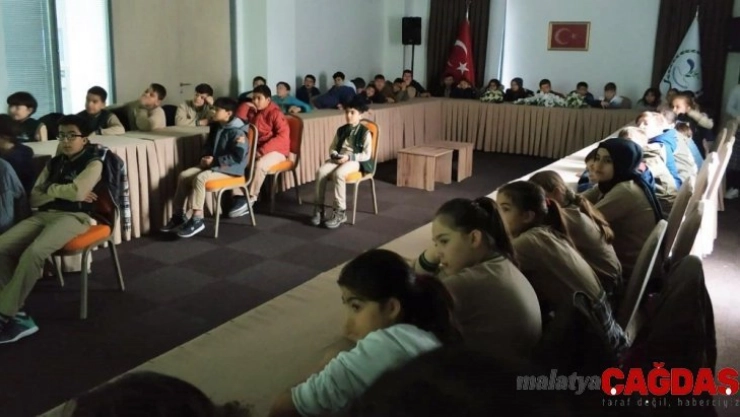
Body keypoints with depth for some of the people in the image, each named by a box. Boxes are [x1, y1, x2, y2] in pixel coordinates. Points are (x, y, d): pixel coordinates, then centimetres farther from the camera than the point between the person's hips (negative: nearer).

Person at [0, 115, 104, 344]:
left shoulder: (93, 163, 3)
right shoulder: (54, 163, 22)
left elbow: (77, 192, -15)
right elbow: (34, 199, 13)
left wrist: (51, 189, 5)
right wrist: (65, 192, -3)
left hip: (74, 217, -7)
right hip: (44, 215, 7)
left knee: (33, 252, -33)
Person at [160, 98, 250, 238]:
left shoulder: (237, 132, -18)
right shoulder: (216, 127, 11)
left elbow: (238, 156, -25)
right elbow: (208, 146, 23)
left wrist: (214, 160, -20)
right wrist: (205, 157, 0)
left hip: (231, 168, -9)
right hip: (213, 164, 9)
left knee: (200, 178, -31)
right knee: (183, 176, -7)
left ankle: (197, 219, -27)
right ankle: (179, 215, -1)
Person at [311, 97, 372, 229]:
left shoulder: (365, 132, -4)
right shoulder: (341, 130, 14)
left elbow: (367, 155, -10)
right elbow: (332, 147, 19)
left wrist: (349, 157, -20)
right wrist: (334, 155, -5)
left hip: (355, 160, -5)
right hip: (338, 159, 6)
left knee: (338, 174, -37)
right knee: (320, 172, -24)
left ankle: (340, 212, -27)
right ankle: (319, 208, -15)